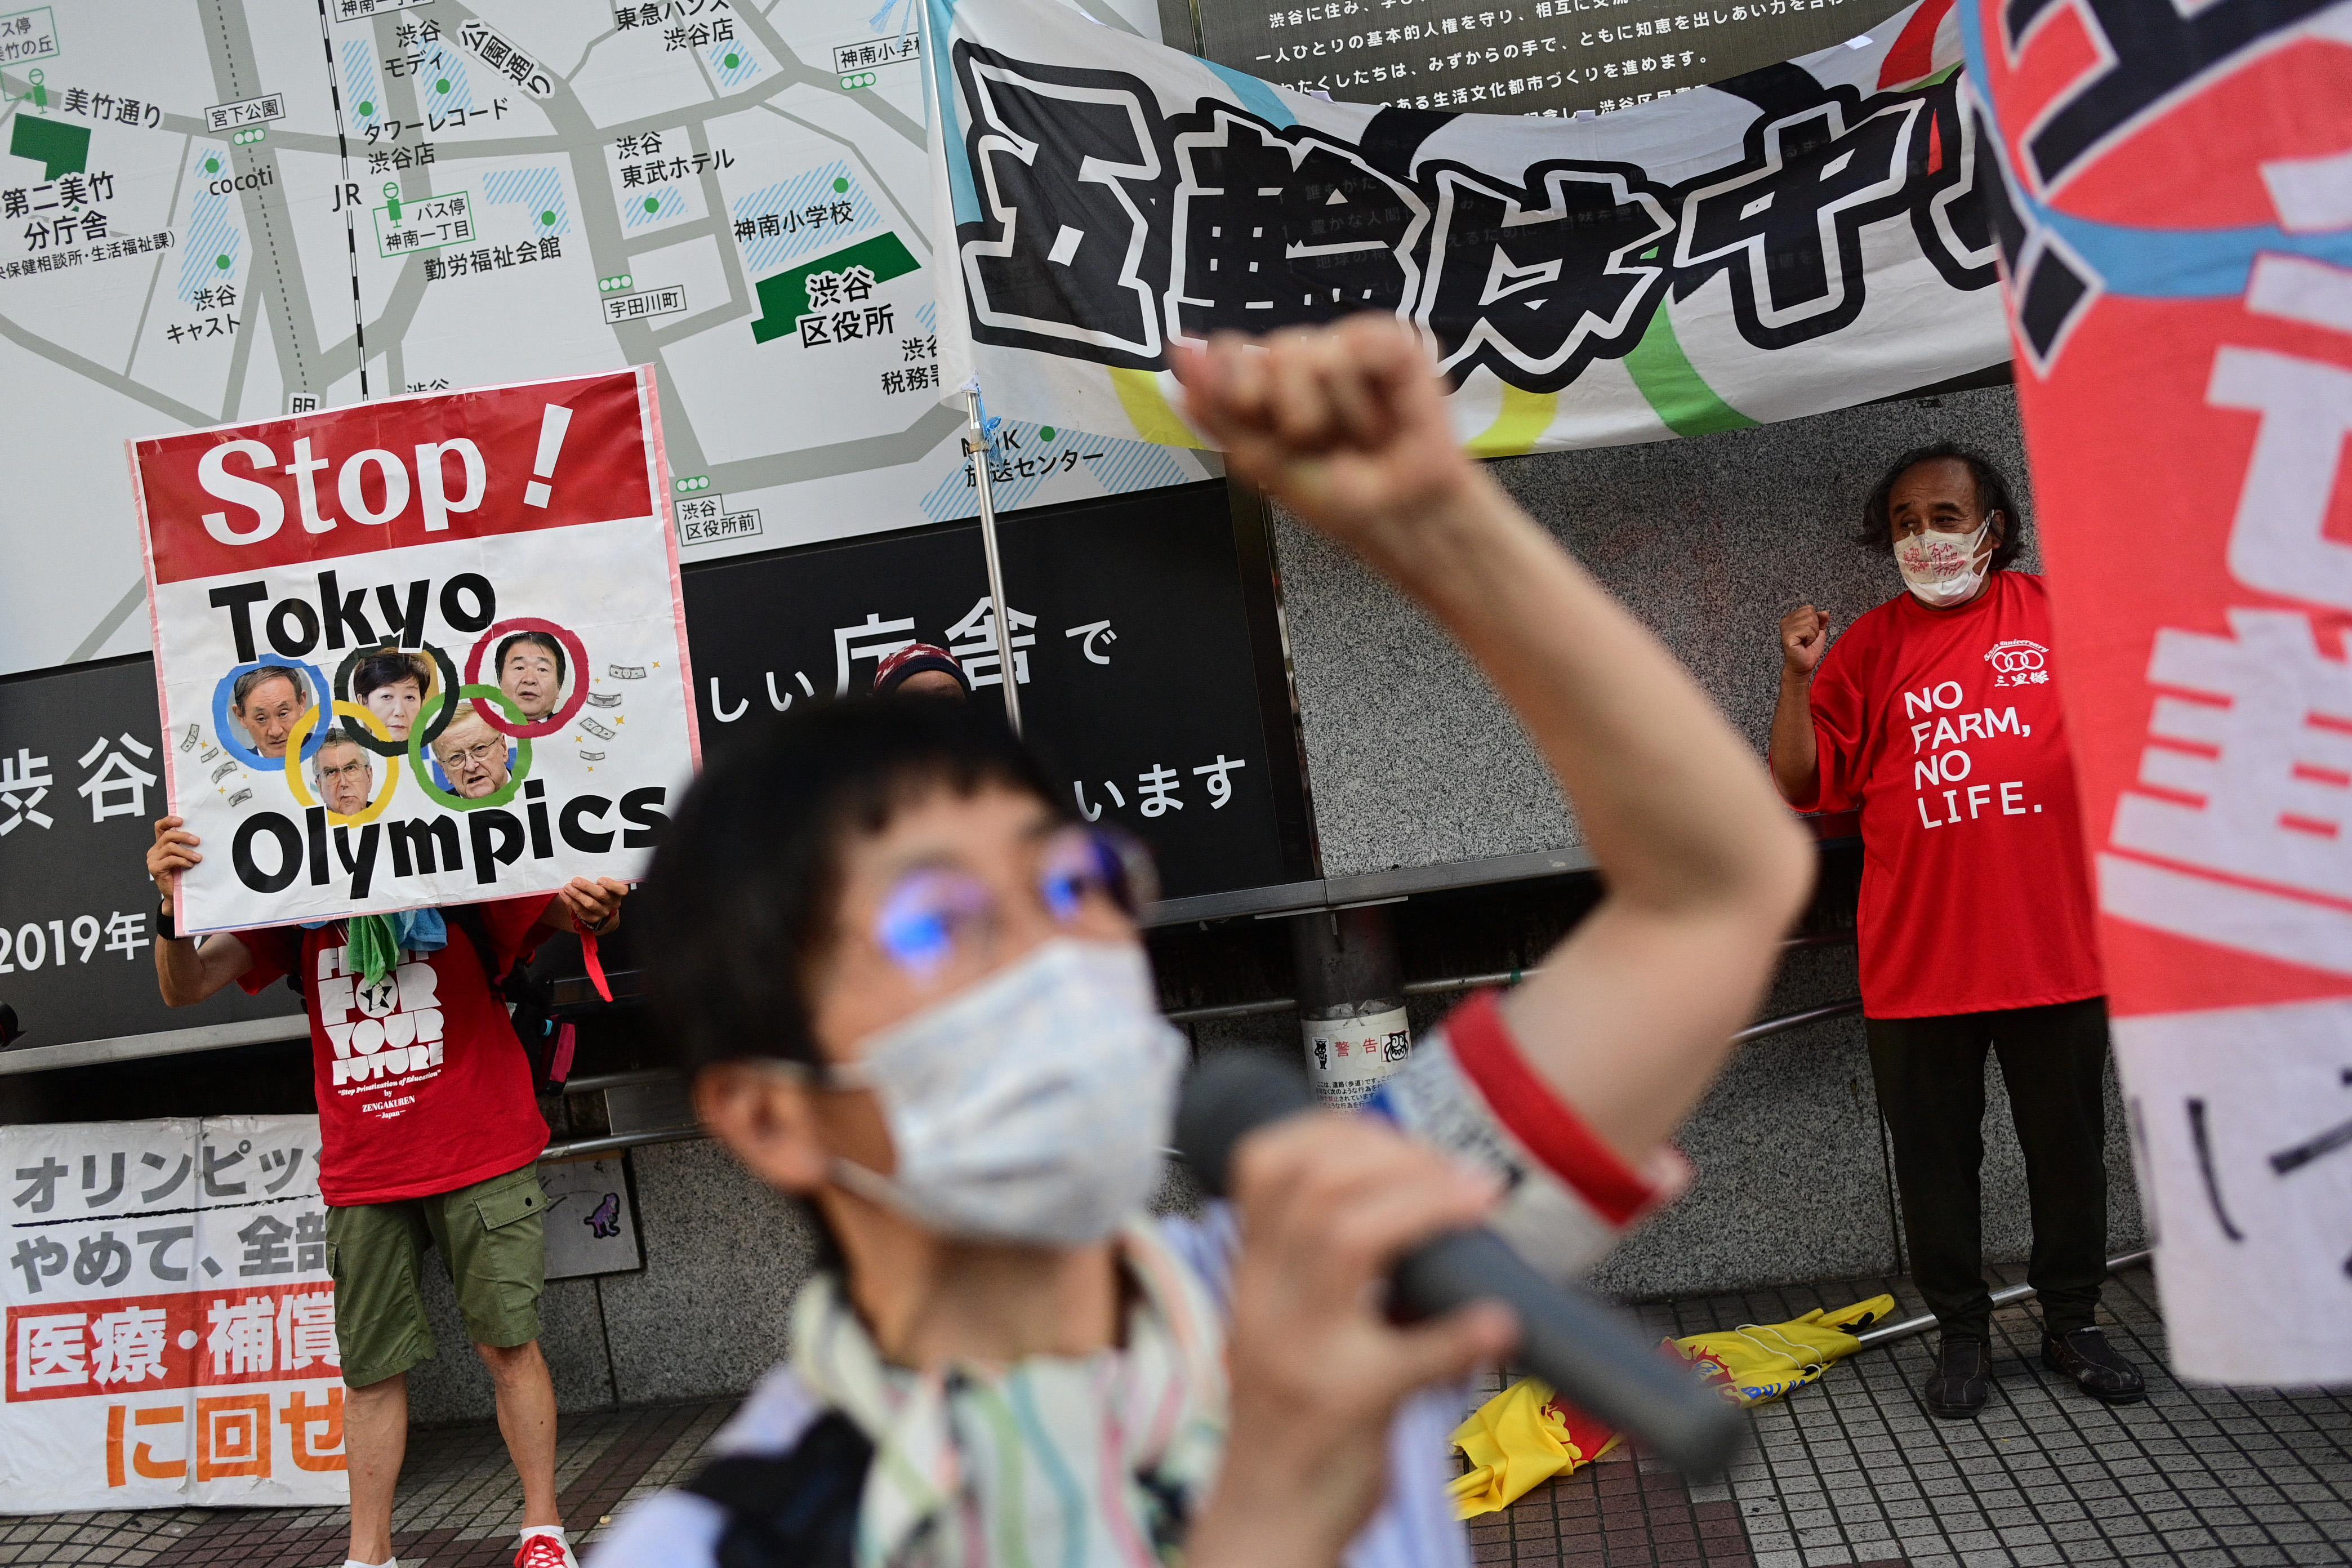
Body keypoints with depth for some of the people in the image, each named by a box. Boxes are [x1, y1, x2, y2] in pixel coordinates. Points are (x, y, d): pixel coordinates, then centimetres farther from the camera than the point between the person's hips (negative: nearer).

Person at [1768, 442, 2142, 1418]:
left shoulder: (2060, 615, 4)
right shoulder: (1868, 649, 4)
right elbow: (1802, 786, 0)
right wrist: (1798, 677, -9)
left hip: (2055, 951, 0)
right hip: (1917, 961, 0)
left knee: (2068, 1147, 13)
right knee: (1935, 1156, 10)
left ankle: (2072, 1322, 31)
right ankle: (1962, 1330, 26)